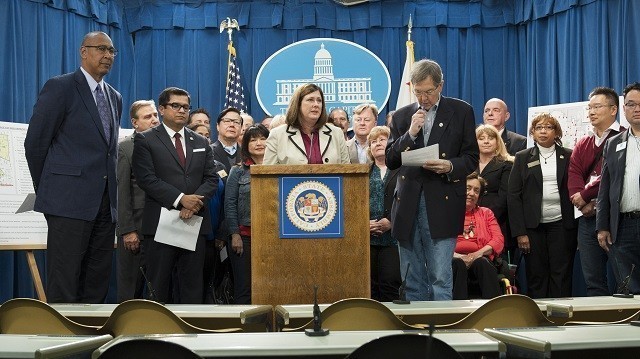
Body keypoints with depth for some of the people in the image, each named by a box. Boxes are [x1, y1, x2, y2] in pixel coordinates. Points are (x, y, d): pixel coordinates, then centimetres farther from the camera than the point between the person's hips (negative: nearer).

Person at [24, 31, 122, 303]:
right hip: (70, 200, -7)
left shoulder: (115, 97, 17)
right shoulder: (60, 87, -3)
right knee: (64, 285, -5)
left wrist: (110, 188, 13)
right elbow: (35, 142, -3)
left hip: (105, 201, 7)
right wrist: (45, 188, 2)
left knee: (97, 285, 8)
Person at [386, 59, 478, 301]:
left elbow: (471, 158, 5)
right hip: (408, 206, 4)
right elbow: (390, 161, 9)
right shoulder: (402, 116, 14)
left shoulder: (461, 111, 6)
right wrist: (410, 134, -5)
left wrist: (450, 167, -15)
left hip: (442, 205, -3)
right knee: (411, 282, 8)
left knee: (441, 279, -7)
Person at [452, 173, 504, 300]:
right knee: (458, 264, -36)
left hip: (479, 259, 2)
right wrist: (456, 256, -17)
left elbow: (499, 239, 9)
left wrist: (478, 254, -10)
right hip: (453, 259, -1)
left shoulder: (486, 213, 24)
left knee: (482, 263, -33)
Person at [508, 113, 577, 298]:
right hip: (533, 226, 0)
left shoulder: (568, 156, 9)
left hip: (561, 223, 0)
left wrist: (576, 227, -2)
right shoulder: (523, 158, 8)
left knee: (561, 276, -1)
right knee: (536, 276, 1)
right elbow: (513, 195, 3)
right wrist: (519, 232, -6)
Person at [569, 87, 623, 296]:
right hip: (588, 218, 6)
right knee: (593, 279, 8)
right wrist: (585, 205, -10)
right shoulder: (582, 145, 18)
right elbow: (574, 176, 6)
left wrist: (585, 195, -9)